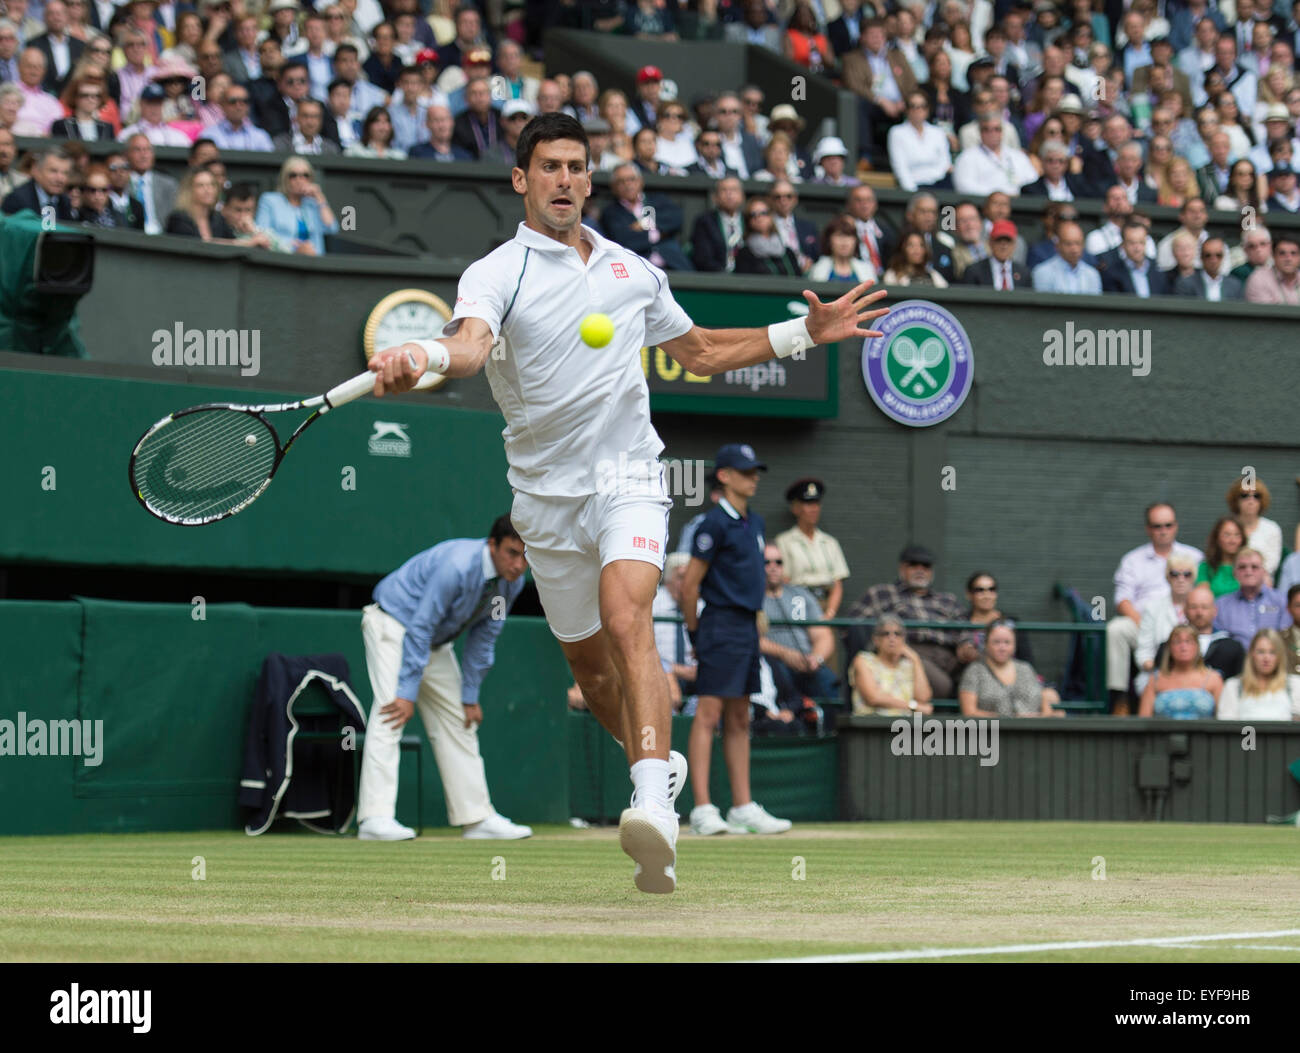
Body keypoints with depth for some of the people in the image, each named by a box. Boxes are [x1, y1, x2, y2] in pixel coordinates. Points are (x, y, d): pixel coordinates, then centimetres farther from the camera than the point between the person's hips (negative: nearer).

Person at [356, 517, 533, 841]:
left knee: (458, 722, 8)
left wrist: (470, 696, 3)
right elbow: (420, 628, -31)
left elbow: (483, 638, 2)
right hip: (394, 624, -8)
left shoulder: (512, 582, -9)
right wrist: (408, 693, -31)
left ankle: (477, 817, 15)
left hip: (436, 641, 8)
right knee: (391, 713, -22)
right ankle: (376, 818, -30)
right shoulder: (457, 566, -33)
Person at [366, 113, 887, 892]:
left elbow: (699, 352, 25)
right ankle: (657, 762, 41)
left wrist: (805, 333, 18)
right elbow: (472, 343, -26)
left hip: (628, 477, 0)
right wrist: (424, 356, -50)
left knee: (626, 616, -25)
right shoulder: (497, 273, -4)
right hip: (547, 495, 1)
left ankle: (656, 810, -39)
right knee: (587, 658, 11)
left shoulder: (634, 270, 10)